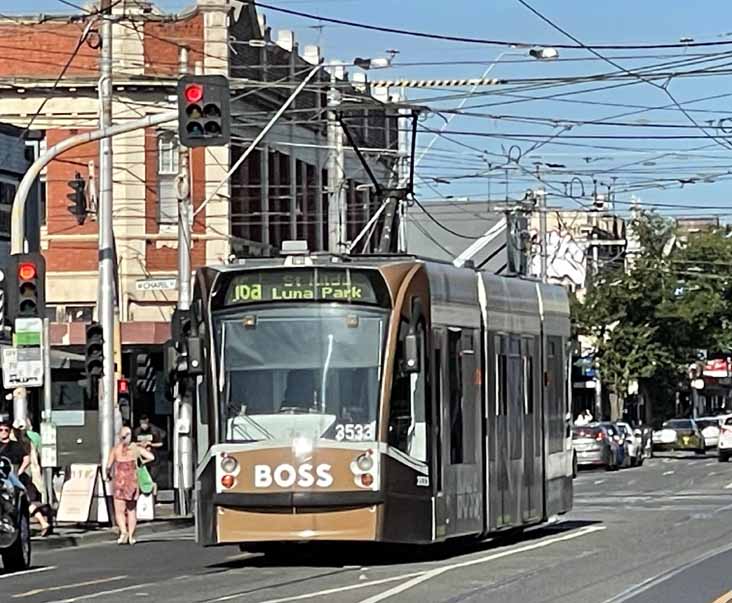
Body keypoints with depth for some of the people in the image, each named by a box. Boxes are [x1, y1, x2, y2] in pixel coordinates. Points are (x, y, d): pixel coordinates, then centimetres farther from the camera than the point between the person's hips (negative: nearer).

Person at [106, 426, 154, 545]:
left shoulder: (116, 449, -5)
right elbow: (151, 457, -6)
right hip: (132, 481, 2)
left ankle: (123, 532, -21)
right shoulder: (136, 448, -1)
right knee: (132, 510, 14)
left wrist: (108, 474, 14)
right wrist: (142, 461, 14)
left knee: (119, 511, 1)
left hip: (119, 481, -2)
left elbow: (109, 466, -7)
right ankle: (131, 536, 13)